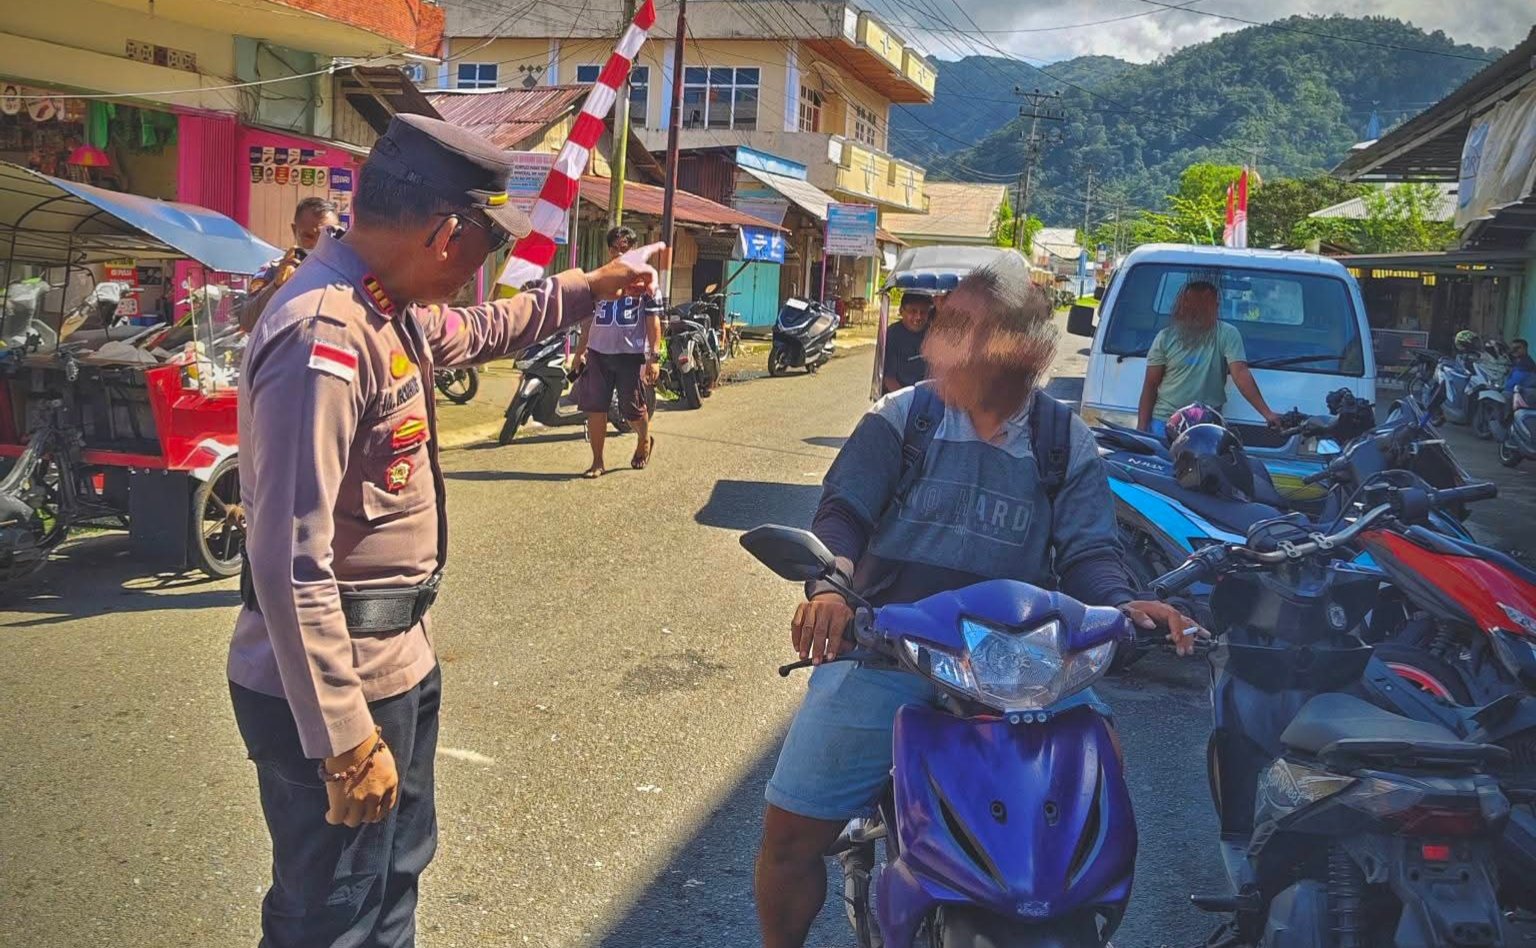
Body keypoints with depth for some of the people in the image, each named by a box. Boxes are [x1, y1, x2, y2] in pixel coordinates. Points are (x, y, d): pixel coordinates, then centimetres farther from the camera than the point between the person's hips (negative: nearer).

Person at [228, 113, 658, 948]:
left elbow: (476, 332, 30)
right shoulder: (325, 338, -26)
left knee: (396, 873, 26)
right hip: (336, 687, -10)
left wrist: (591, 287, 34)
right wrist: (344, 740, -26)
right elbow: (291, 564, -29)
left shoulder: (391, 311, 5)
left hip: (396, 662, 10)